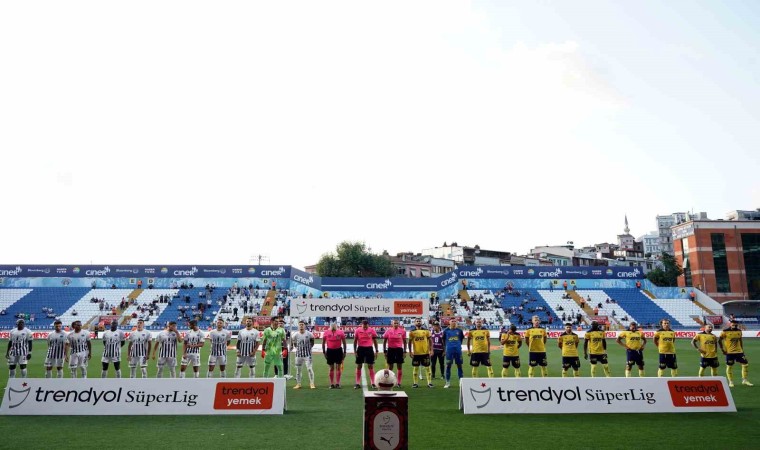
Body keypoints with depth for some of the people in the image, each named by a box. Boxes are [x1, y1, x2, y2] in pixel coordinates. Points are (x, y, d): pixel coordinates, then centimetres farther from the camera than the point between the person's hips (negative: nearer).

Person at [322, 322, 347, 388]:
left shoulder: (341, 332, -4)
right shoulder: (326, 333, -3)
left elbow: (344, 343, 3)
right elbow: (323, 343, 7)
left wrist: (344, 352, 1)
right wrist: (324, 352, 3)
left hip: (338, 350, 0)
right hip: (330, 351, 0)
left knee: (338, 367, 3)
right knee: (331, 368, 7)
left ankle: (338, 383, 10)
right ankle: (332, 384, 14)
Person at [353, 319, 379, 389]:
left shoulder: (372, 330, -4)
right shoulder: (357, 330, -4)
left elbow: (375, 341, 3)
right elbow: (355, 341, 3)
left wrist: (376, 351, 1)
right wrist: (355, 351, -1)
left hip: (369, 349, 0)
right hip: (360, 349, 0)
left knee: (371, 366, 2)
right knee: (358, 366, 6)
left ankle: (373, 383, 9)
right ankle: (357, 383, 14)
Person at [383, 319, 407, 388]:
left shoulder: (402, 331, -1)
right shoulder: (388, 331, -1)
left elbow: (404, 342, 5)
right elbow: (384, 341, 4)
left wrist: (405, 351, 1)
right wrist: (384, 351, 0)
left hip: (399, 349, 0)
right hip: (390, 349, 0)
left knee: (399, 366, 4)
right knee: (390, 366, 5)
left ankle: (399, 382, 13)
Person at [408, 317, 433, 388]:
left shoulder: (426, 331, 2)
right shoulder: (412, 332, 0)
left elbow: (430, 341, 5)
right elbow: (410, 342, 4)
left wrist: (431, 350, -3)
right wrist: (410, 352, -1)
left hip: (425, 352, 0)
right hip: (416, 353, 0)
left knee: (427, 367, 5)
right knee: (415, 368, 6)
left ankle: (429, 382, 13)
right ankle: (415, 383, 15)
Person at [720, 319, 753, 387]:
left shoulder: (739, 331, 6)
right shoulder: (725, 332, -11)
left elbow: (740, 341, 16)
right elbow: (719, 340, -7)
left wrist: (742, 349, 12)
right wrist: (722, 349, -10)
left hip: (739, 351, 5)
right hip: (729, 352, -5)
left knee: (745, 364, 3)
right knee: (729, 366, 1)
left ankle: (744, 380, 18)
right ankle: (730, 382, 12)